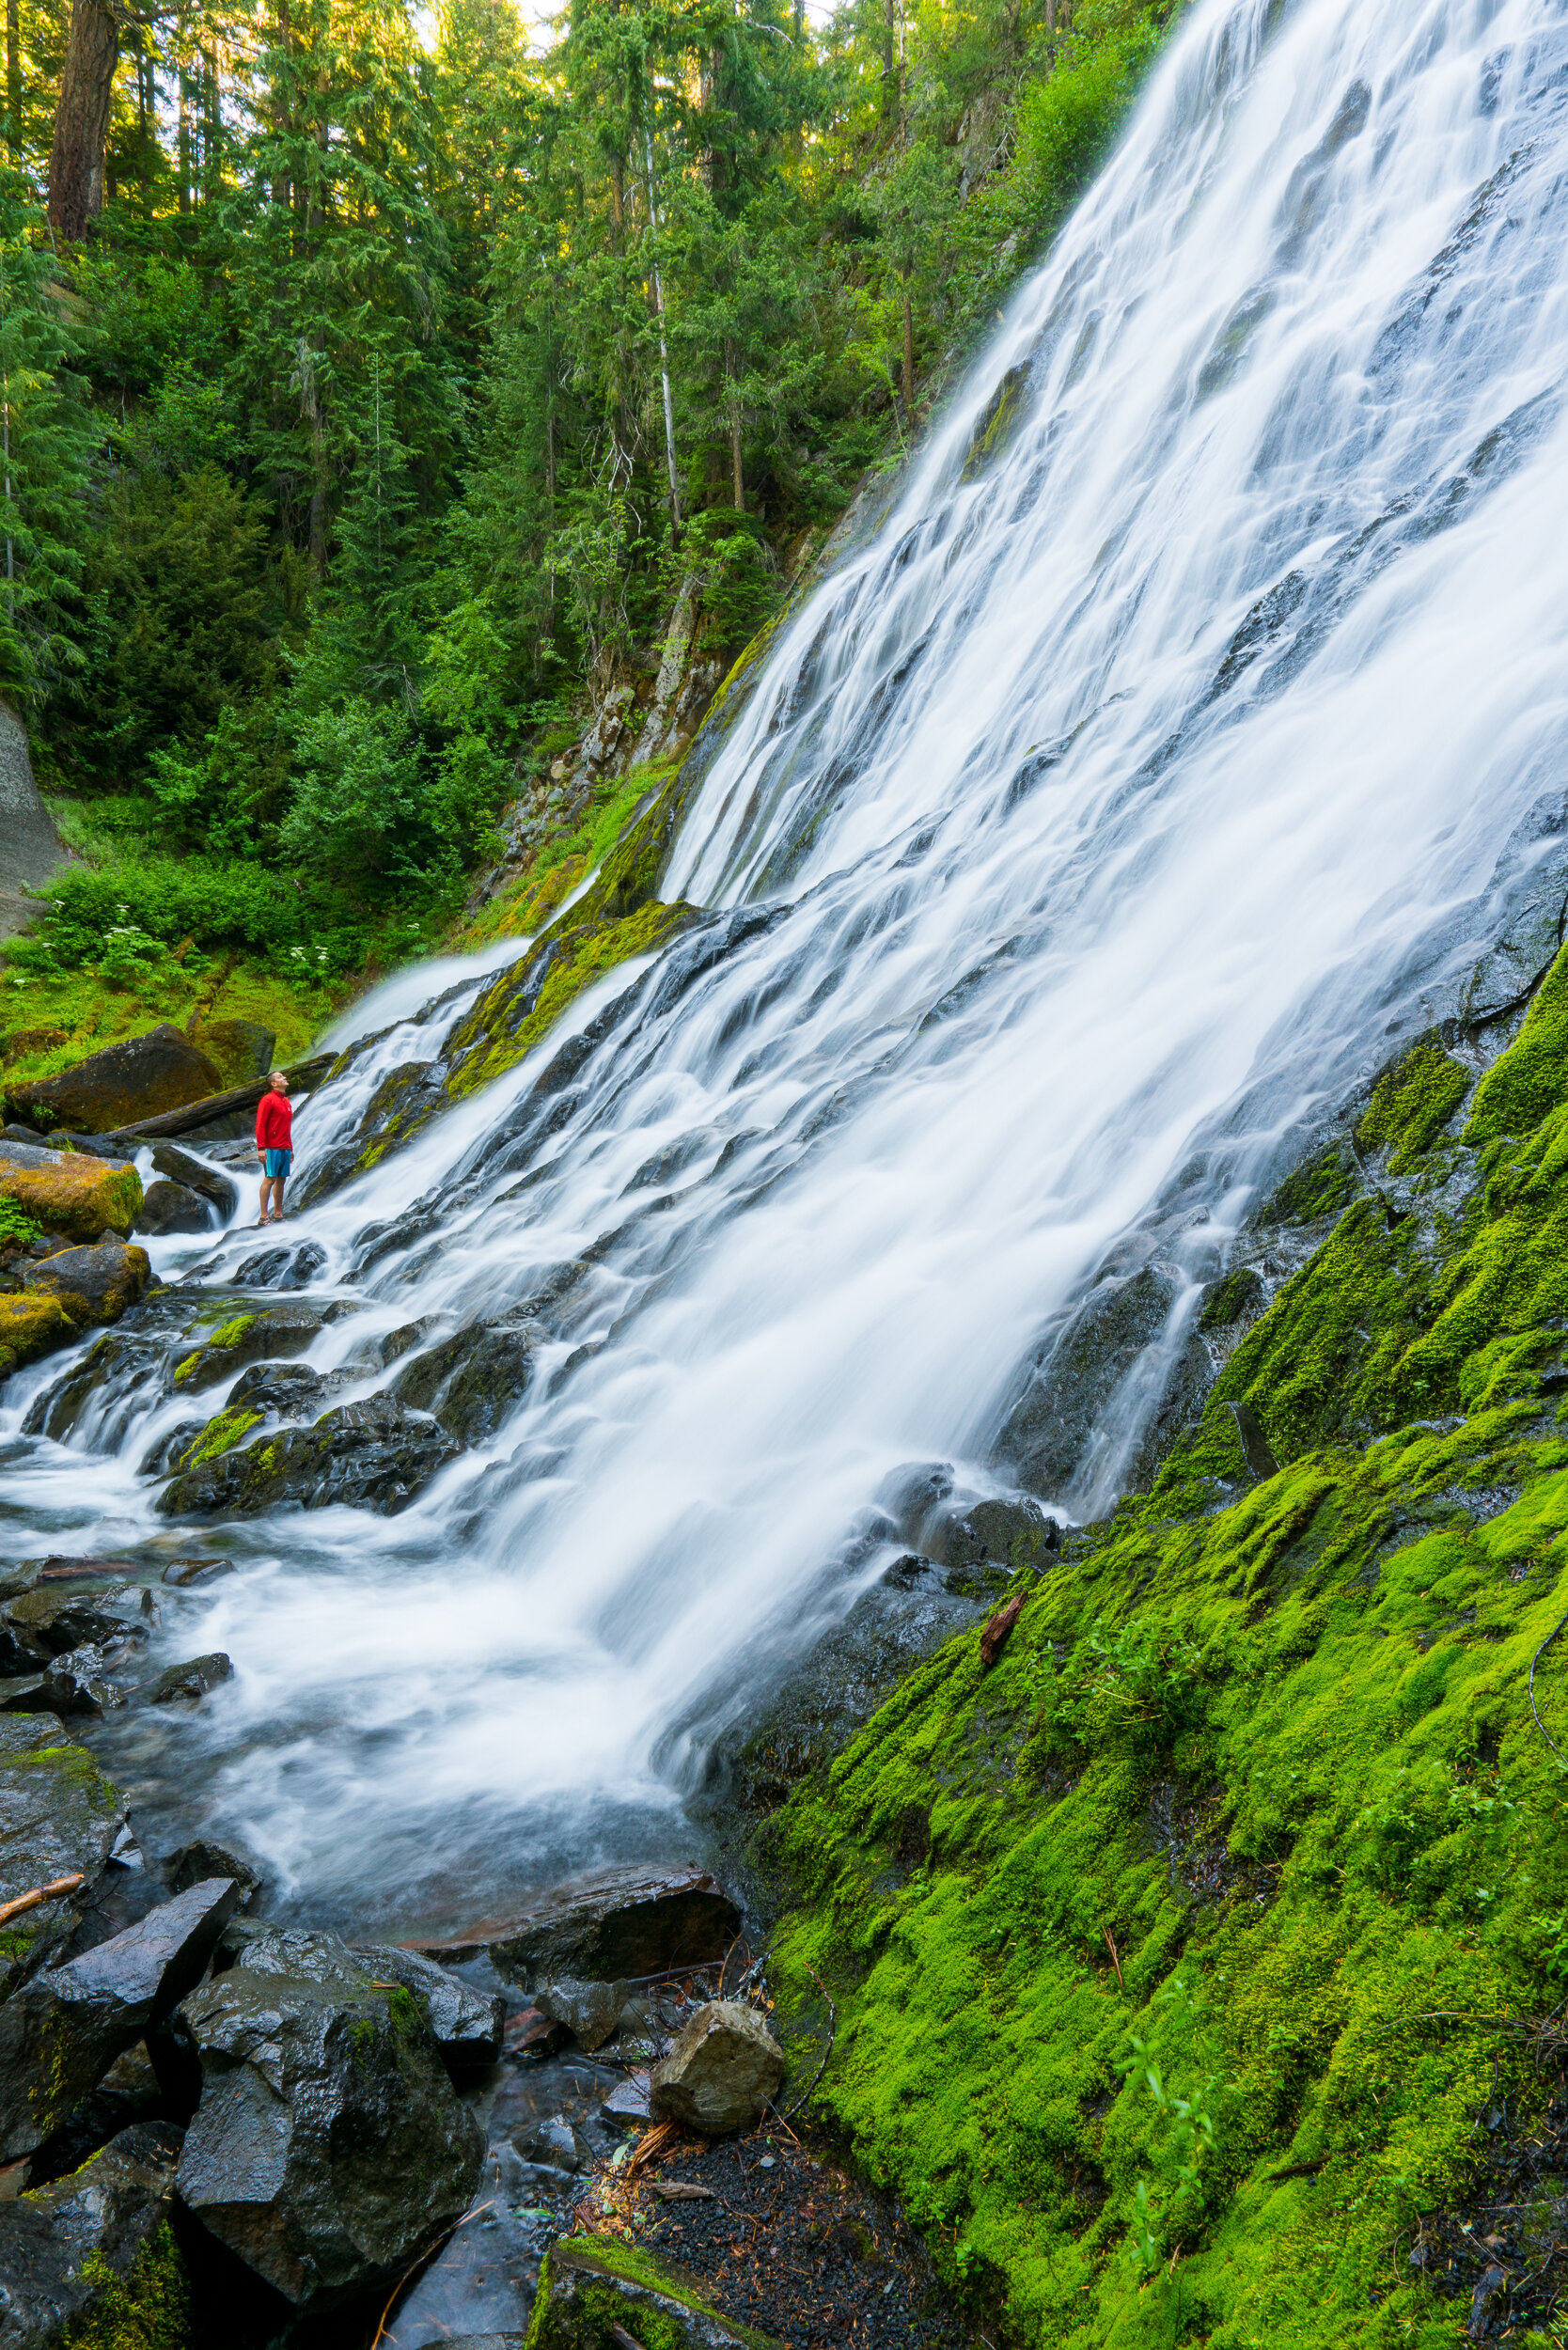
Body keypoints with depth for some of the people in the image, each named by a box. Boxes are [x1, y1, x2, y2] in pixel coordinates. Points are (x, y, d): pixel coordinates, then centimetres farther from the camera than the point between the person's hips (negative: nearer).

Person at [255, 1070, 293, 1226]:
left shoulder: (286, 1102, 18)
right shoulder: (268, 1100, -6)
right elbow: (260, 1125, -10)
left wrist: (290, 1148, 21)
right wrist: (261, 1148, -17)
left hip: (285, 1148, 7)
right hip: (272, 1148, -7)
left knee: (281, 1180, 7)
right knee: (270, 1179, -9)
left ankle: (278, 1214, 12)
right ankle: (264, 1216, -7)